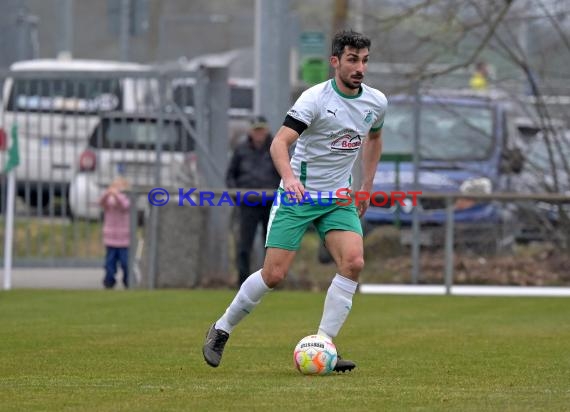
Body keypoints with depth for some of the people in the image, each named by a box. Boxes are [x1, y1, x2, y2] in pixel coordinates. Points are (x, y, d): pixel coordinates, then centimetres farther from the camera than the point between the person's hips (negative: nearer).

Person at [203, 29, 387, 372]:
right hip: (297, 194, -4)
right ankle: (222, 329, 16)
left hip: (340, 197, 4)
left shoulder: (376, 102, 2)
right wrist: (289, 177, -44)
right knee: (274, 274, -8)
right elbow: (280, 142, -26)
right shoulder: (316, 98, -17)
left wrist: (367, 187, 21)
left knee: (354, 262, -19)